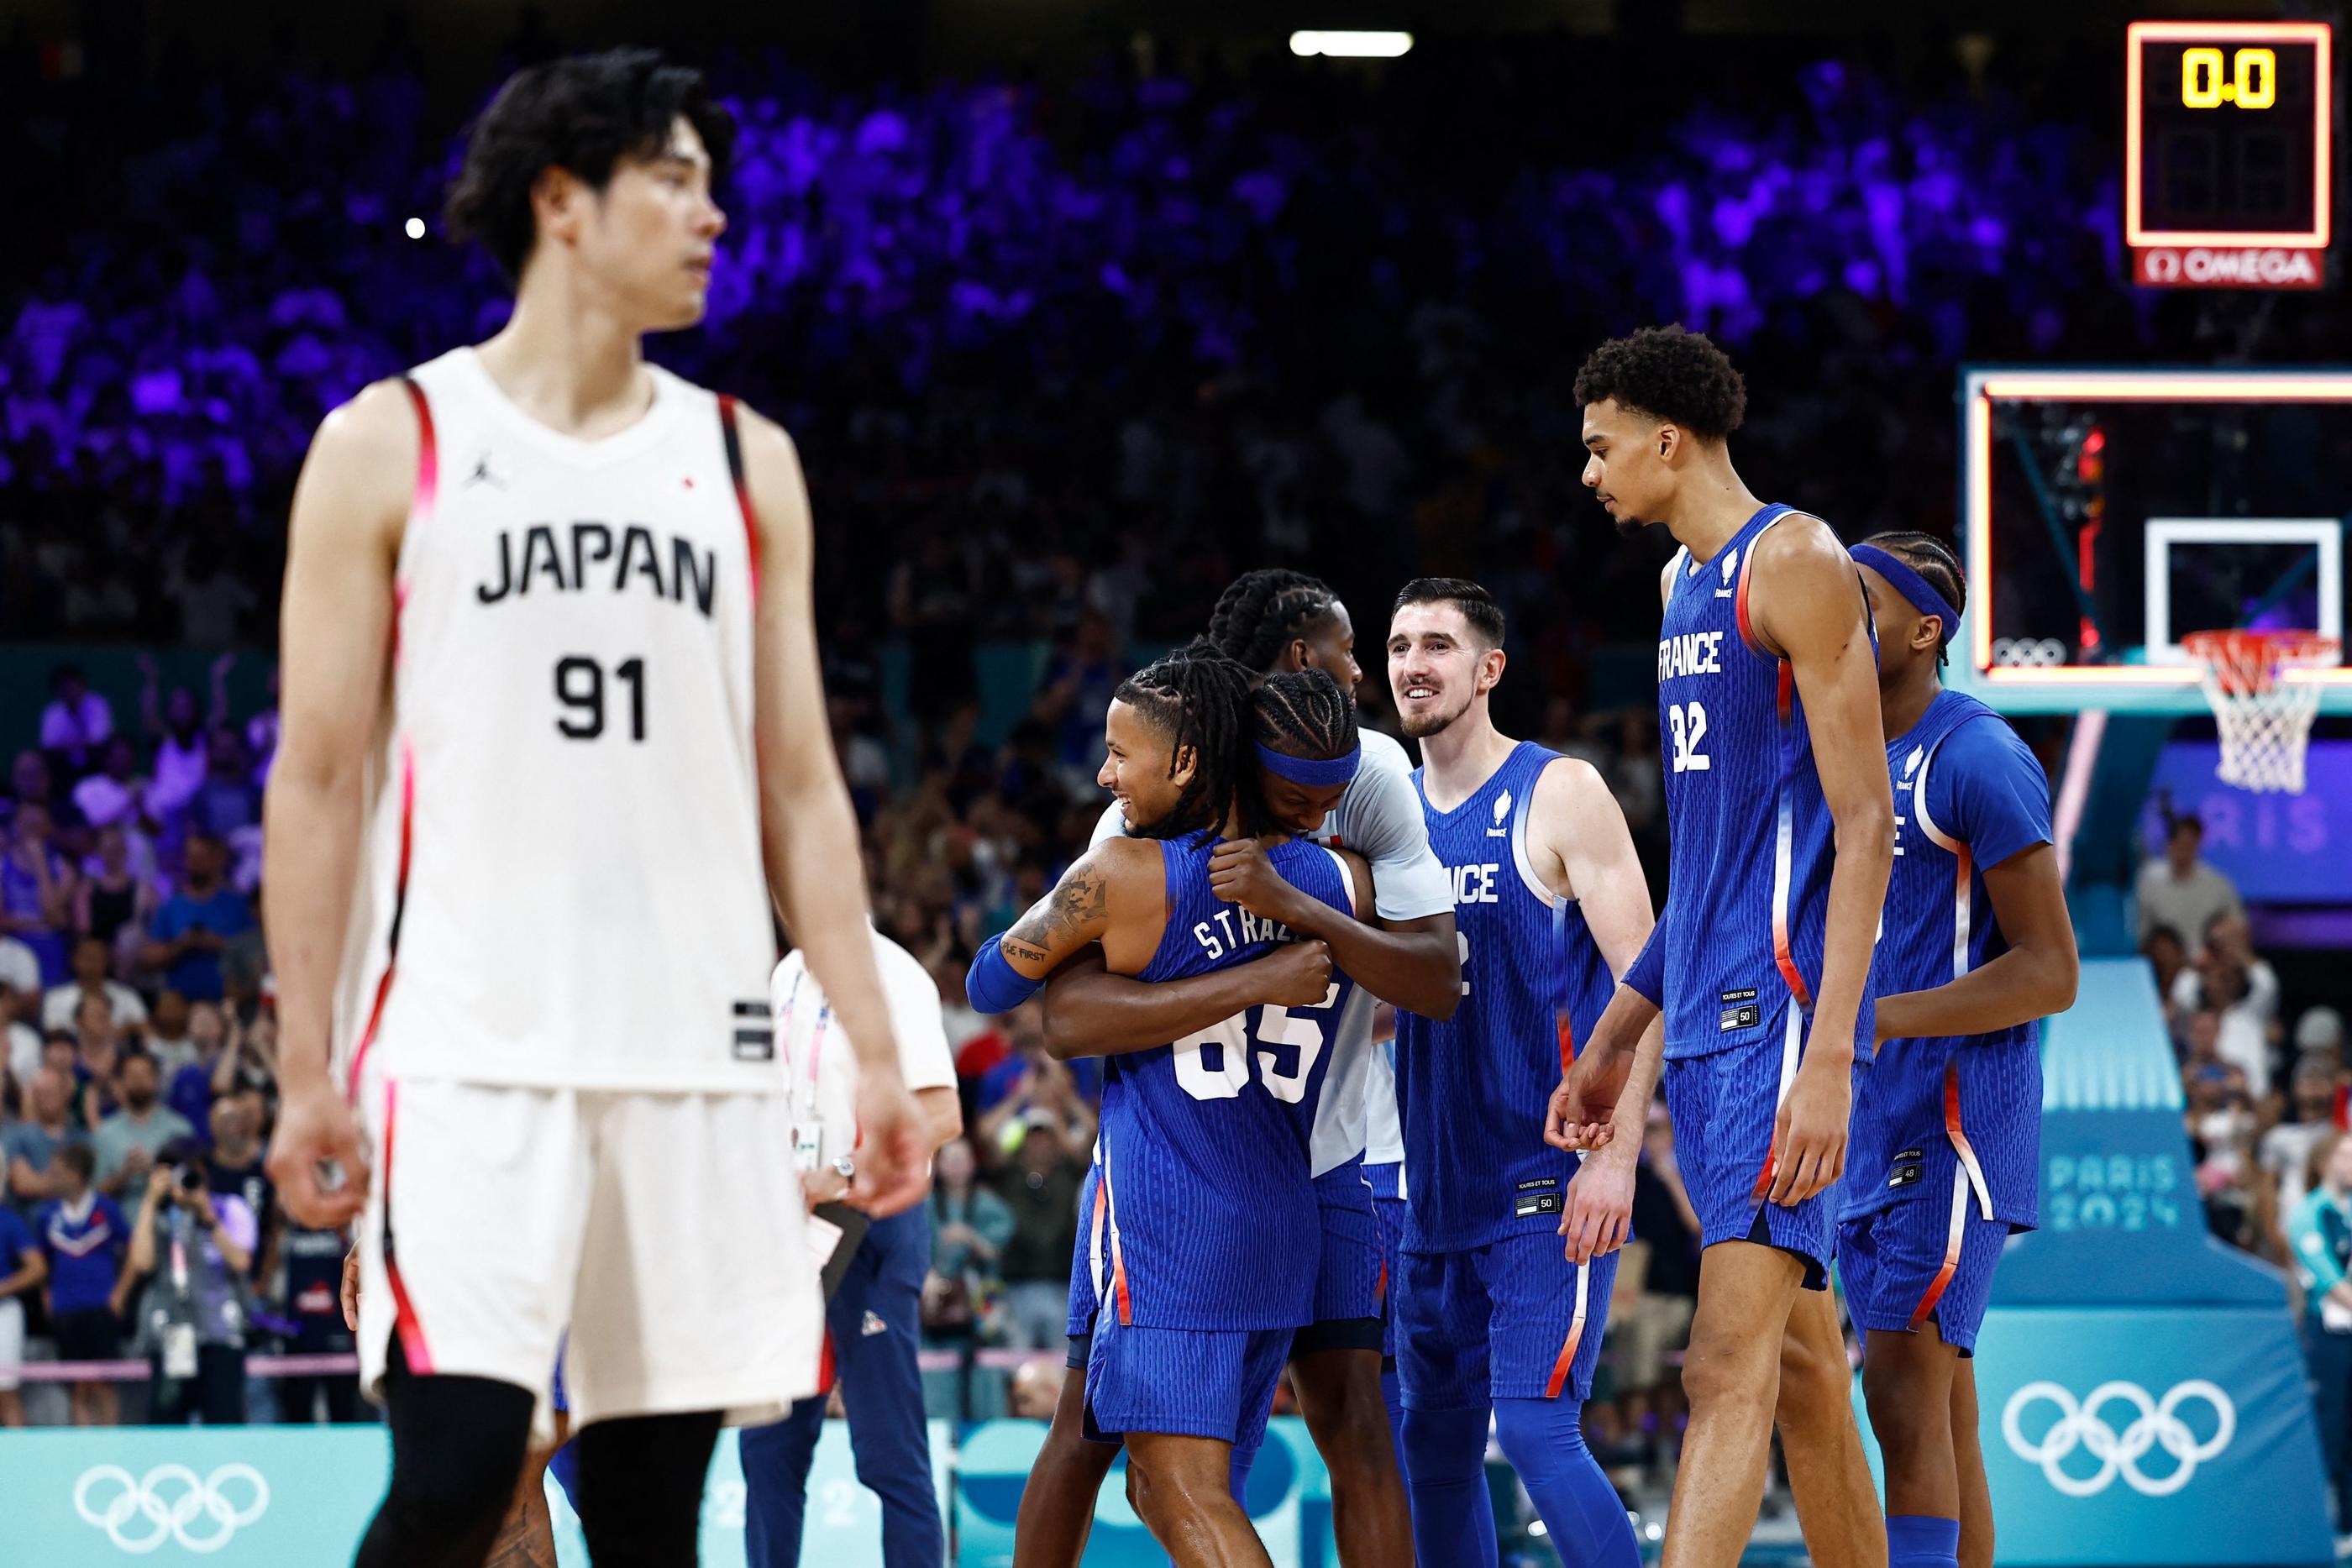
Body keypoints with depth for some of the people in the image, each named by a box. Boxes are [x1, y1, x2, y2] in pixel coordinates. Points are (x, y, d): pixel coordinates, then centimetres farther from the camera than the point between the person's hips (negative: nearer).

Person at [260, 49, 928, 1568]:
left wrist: (878, 1053, 5)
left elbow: (799, 785, 13)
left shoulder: (745, 461, 13)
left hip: (700, 1053, 4)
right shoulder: (393, 446, 2)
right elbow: (320, 774, 1)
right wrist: (307, 1069, -6)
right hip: (469, 1050, -4)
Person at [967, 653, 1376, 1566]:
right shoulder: (1340, 882, 4)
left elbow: (991, 986, 4)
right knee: (1162, 1492, 15)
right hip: (1285, 1232, 7)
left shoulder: (1123, 876, -10)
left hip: (1166, 1228, -7)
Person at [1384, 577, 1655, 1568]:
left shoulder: (1557, 795, -6)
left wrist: (1618, 1154, -20)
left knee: (1536, 1430, -16)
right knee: (1437, 1441, 8)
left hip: (1551, 1185, -7)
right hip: (1439, 1186, 7)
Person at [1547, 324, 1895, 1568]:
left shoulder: (1794, 563, -9)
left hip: (1780, 1006, -10)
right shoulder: (1684, 583, 20)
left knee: (1729, 1361, -17)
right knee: (1803, 1371, 11)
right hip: (1704, 1020, 10)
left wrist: (1830, 1054, -22)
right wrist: (1617, 1033, 25)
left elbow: (1862, 823, -15)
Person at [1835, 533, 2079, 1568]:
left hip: (1955, 1120, -9)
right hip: (1874, 1122, 9)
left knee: (1904, 1389, -15)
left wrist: (1876, 1018, -23)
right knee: (1938, 1407, 8)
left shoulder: (1979, 760, -12)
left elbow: (2049, 971, -16)